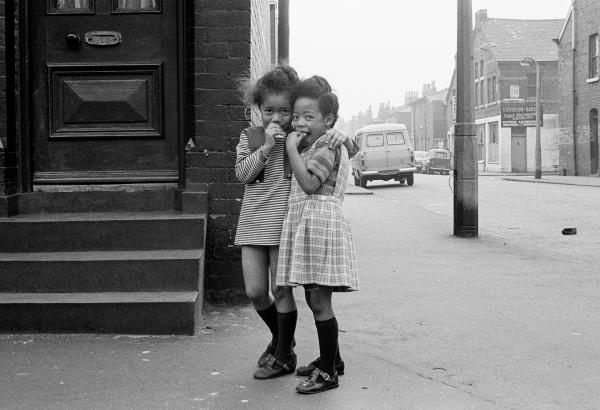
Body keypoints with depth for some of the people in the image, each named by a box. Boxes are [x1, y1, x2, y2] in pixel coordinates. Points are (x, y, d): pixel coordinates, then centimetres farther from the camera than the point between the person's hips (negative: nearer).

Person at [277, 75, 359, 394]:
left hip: (320, 224, -10)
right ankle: (331, 358, 29)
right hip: (303, 224, 10)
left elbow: (310, 183, -20)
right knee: (313, 299, 15)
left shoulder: (329, 145, -9)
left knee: (319, 300, -8)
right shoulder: (308, 146, 20)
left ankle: (328, 372, -2)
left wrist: (292, 149, -16)